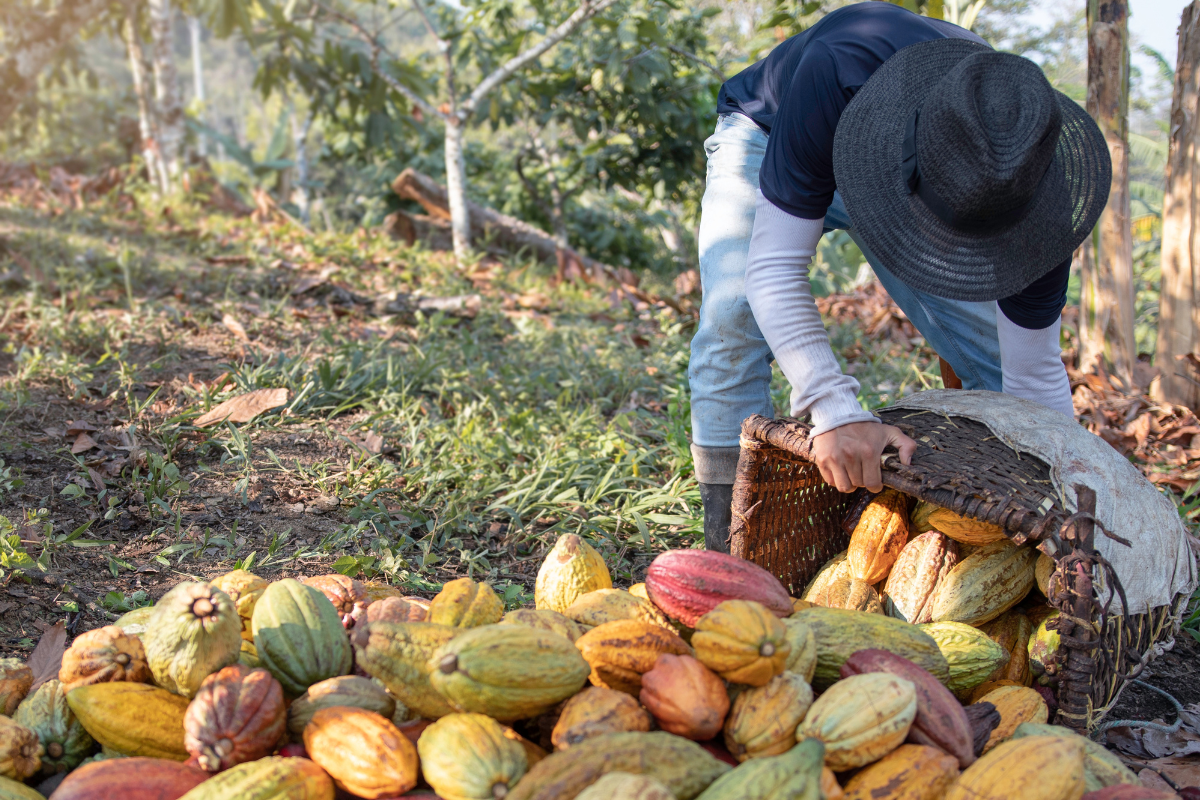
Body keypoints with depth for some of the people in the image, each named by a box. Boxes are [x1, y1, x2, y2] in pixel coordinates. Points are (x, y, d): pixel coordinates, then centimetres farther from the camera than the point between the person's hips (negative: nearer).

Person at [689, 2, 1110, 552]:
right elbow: (774, 266, -44)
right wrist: (833, 409, -56)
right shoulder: (839, 70, -46)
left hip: (901, 167, 3)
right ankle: (732, 557, -18)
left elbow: (1035, 373, -24)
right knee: (734, 320, -27)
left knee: (997, 353, -7)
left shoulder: (1021, 178, -35)